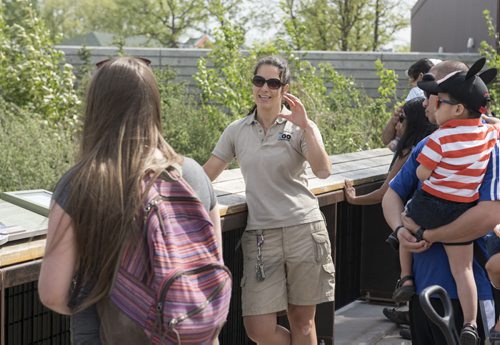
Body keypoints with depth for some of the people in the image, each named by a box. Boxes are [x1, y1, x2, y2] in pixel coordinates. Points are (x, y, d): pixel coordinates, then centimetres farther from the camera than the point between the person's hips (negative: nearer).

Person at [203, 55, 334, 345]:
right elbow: (204, 176, 12)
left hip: (303, 230, -2)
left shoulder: (300, 128, 0)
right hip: (260, 234, 2)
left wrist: (305, 127, -22)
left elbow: (323, 171, -15)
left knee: (302, 321, 6)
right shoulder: (237, 131, 9)